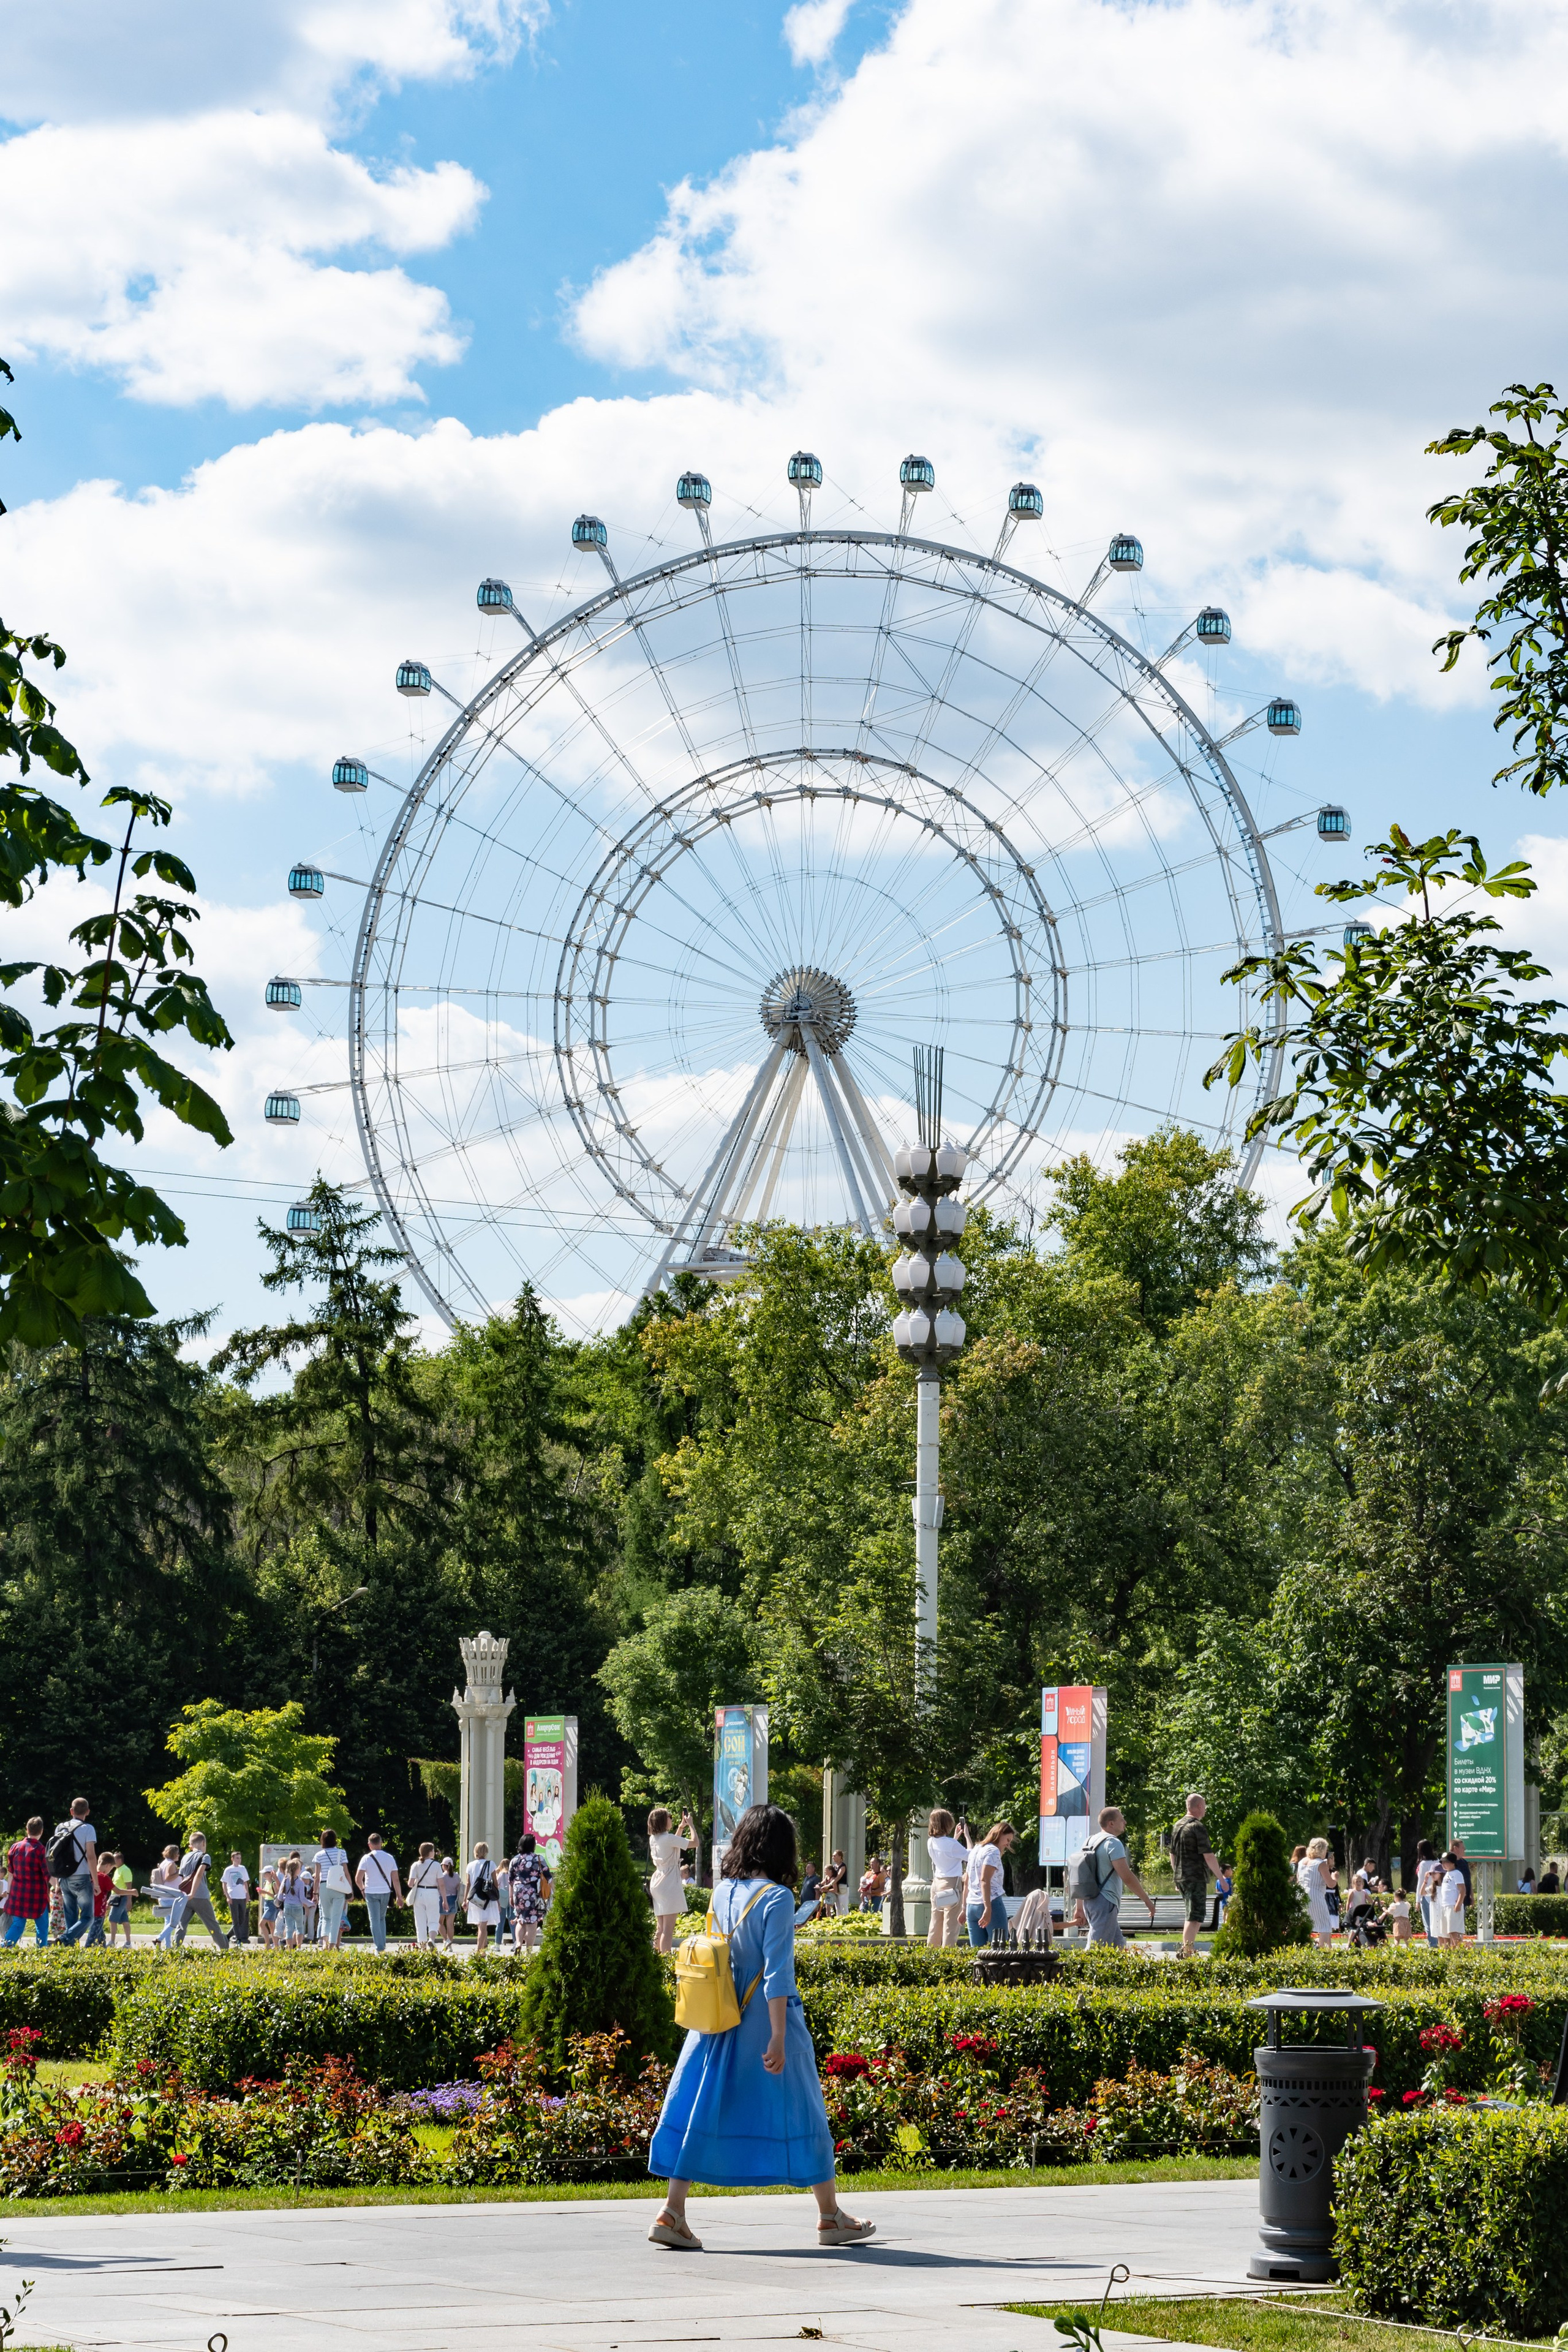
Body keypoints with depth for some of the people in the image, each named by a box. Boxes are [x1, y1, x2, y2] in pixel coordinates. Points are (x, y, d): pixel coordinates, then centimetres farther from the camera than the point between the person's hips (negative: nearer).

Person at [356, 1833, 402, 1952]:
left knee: (375, 1921, 1)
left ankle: (380, 1948, -6)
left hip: (371, 1893, -3)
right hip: (386, 1892, 3)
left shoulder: (367, 1858, -6)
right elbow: (396, 1879, 2)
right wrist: (399, 1896, 9)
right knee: (382, 1919, 20)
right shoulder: (390, 1858, 1)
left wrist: (363, 1889, 10)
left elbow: (358, 1879, -9)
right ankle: (383, 1945, 14)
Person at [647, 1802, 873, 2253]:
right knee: (800, 2114, 8)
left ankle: (672, 2213, -2)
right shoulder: (776, 1898, -15)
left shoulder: (721, 1891, 2)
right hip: (765, 2020, -5)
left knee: (703, 2111, 6)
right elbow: (776, 1973, -18)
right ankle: (830, 2216, 18)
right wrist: (778, 2038, -18)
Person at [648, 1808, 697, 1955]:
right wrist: (690, 1825, 2)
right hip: (669, 1884, -9)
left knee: (660, 1929, 15)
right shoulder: (668, 1838, -15)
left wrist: (681, 1827, 25)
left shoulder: (653, 1839, 9)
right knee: (668, 1930, -10)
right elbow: (695, 1842, -11)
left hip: (657, 1884, 9)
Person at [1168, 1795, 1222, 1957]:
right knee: (1195, 1918, -8)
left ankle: (1190, 1949, 22)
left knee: (1191, 1916, 19)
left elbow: (1172, 1855, 19)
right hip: (1196, 1879, -8)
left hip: (1181, 1878, 8)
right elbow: (1208, 1857, -16)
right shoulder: (1197, 1827, -13)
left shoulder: (1178, 1826, 12)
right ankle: (1187, 1955, -14)